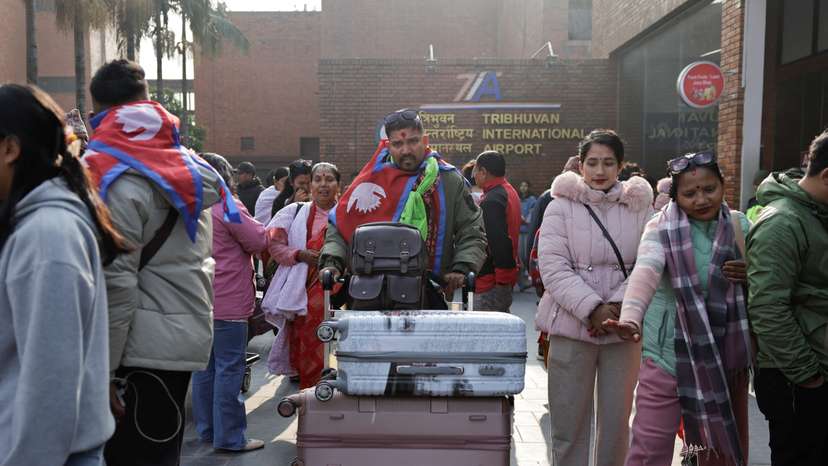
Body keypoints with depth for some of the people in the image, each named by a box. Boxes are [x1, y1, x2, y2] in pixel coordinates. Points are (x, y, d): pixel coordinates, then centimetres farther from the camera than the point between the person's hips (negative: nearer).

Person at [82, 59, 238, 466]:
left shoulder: (115, 178, -14)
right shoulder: (187, 166, 10)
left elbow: (115, 281, -18)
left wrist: (101, 369, -13)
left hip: (143, 345, -8)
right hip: (185, 332, 8)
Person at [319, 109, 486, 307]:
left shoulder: (450, 180, 7)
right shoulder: (373, 178, 6)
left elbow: (472, 233, 8)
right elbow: (340, 224, 8)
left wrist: (461, 269, -8)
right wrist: (332, 261, -7)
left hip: (429, 293, 0)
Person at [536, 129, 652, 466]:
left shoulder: (639, 207, 6)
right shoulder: (562, 205, 0)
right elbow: (553, 268, -8)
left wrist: (617, 306, -14)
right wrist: (592, 308, -17)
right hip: (571, 327, -2)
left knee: (616, 420, 11)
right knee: (569, 421, 5)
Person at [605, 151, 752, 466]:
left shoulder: (740, 226, 3)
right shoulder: (662, 229, -10)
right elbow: (645, 271, -29)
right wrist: (631, 317, -48)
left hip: (726, 355, 4)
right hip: (670, 354, -4)